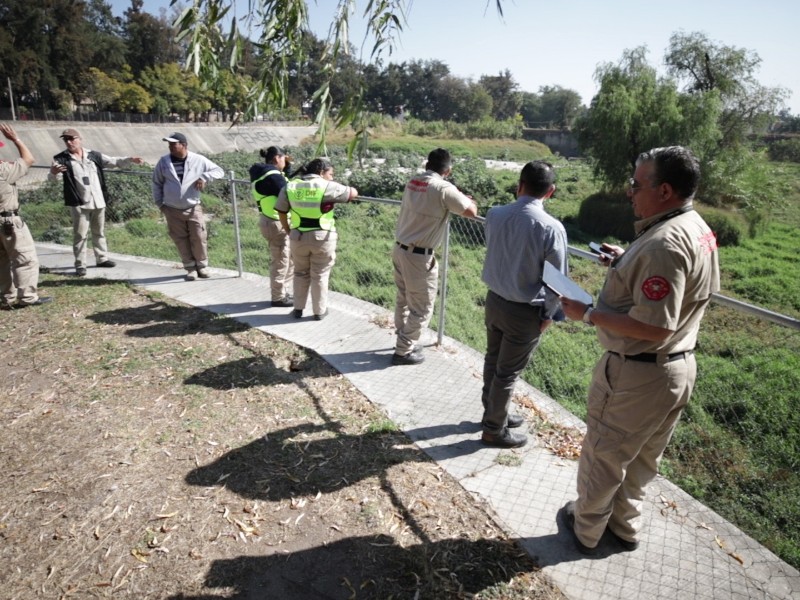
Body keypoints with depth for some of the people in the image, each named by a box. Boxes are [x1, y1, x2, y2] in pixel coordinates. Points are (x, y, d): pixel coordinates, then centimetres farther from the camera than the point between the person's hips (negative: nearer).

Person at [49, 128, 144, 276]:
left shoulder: (93, 155, 5)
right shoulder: (61, 159, -4)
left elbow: (113, 161, 9)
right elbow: (52, 177, -15)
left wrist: (130, 160, -4)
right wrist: (53, 173, -40)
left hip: (98, 202, 3)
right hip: (79, 204, -3)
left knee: (99, 232, 16)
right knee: (80, 235, 0)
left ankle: (102, 258, 29)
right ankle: (80, 265, 7)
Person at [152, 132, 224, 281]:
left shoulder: (198, 160, -5)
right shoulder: (164, 161, 0)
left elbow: (219, 171, -1)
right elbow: (157, 183, 11)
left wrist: (204, 177, -17)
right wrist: (159, 203, 7)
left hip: (193, 208, -1)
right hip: (172, 210, 2)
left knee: (199, 238, -1)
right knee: (181, 240, 5)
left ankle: (202, 266, 17)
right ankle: (190, 268, 17)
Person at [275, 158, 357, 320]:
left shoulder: (290, 186, 3)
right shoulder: (327, 186, -10)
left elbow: (281, 211, 8)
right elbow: (353, 193, -3)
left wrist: (288, 230, 21)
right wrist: (349, 189, 19)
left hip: (298, 237, 4)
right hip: (322, 237, -3)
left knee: (300, 273, 20)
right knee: (320, 275, 10)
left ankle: (298, 308, 25)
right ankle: (320, 311, 20)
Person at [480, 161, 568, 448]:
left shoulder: (494, 215, -8)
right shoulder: (551, 228, -21)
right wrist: (549, 314, 1)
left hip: (494, 299, 6)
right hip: (525, 311, -5)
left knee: (492, 362, 23)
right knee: (508, 372, 10)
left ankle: (493, 413, 44)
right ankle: (494, 430, 27)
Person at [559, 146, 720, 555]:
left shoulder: (664, 244, -27)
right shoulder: (699, 230, 5)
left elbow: (654, 327, -31)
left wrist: (588, 314, -23)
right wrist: (627, 263, 11)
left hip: (637, 374, -9)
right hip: (679, 366, 10)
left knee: (603, 456, 12)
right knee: (642, 458, 24)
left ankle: (586, 529, 33)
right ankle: (625, 524, 44)